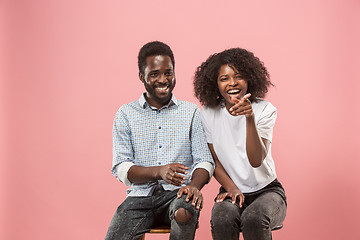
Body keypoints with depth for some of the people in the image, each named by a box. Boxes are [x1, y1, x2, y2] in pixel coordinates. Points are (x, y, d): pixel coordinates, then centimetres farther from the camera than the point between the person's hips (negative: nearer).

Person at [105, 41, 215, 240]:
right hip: (140, 195, 0)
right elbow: (120, 168, 1)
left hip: (177, 193, 0)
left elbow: (204, 160, 4)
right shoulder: (126, 114, 9)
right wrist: (158, 172, -18)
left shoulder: (191, 112, 10)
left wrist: (194, 185, -20)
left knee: (185, 213, -35)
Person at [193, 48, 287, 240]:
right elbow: (214, 160, 6)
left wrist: (250, 118, -34)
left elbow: (256, 160, -21)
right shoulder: (209, 114, -1)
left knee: (254, 218, -35)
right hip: (231, 190, 1)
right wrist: (231, 188, -11)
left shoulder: (265, 110, -8)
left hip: (266, 190, -1)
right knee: (223, 219, -33)